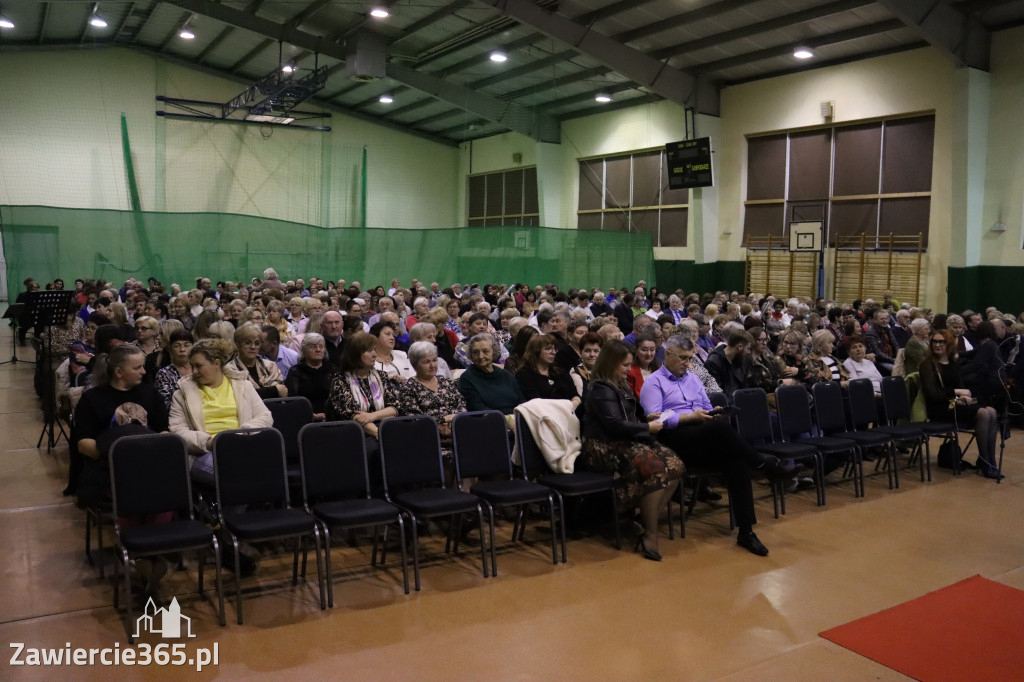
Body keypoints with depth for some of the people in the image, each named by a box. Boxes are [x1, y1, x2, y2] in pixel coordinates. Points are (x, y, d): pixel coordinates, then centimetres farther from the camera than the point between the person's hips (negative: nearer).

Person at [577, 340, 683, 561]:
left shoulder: (621, 386, 19)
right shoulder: (600, 389, -10)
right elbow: (615, 424, -19)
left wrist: (648, 419, 7)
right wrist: (647, 427, -8)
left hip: (625, 442, 9)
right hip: (605, 448, -9)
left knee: (675, 465, -13)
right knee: (655, 467, -30)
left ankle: (647, 523, -14)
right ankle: (649, 534, -22)